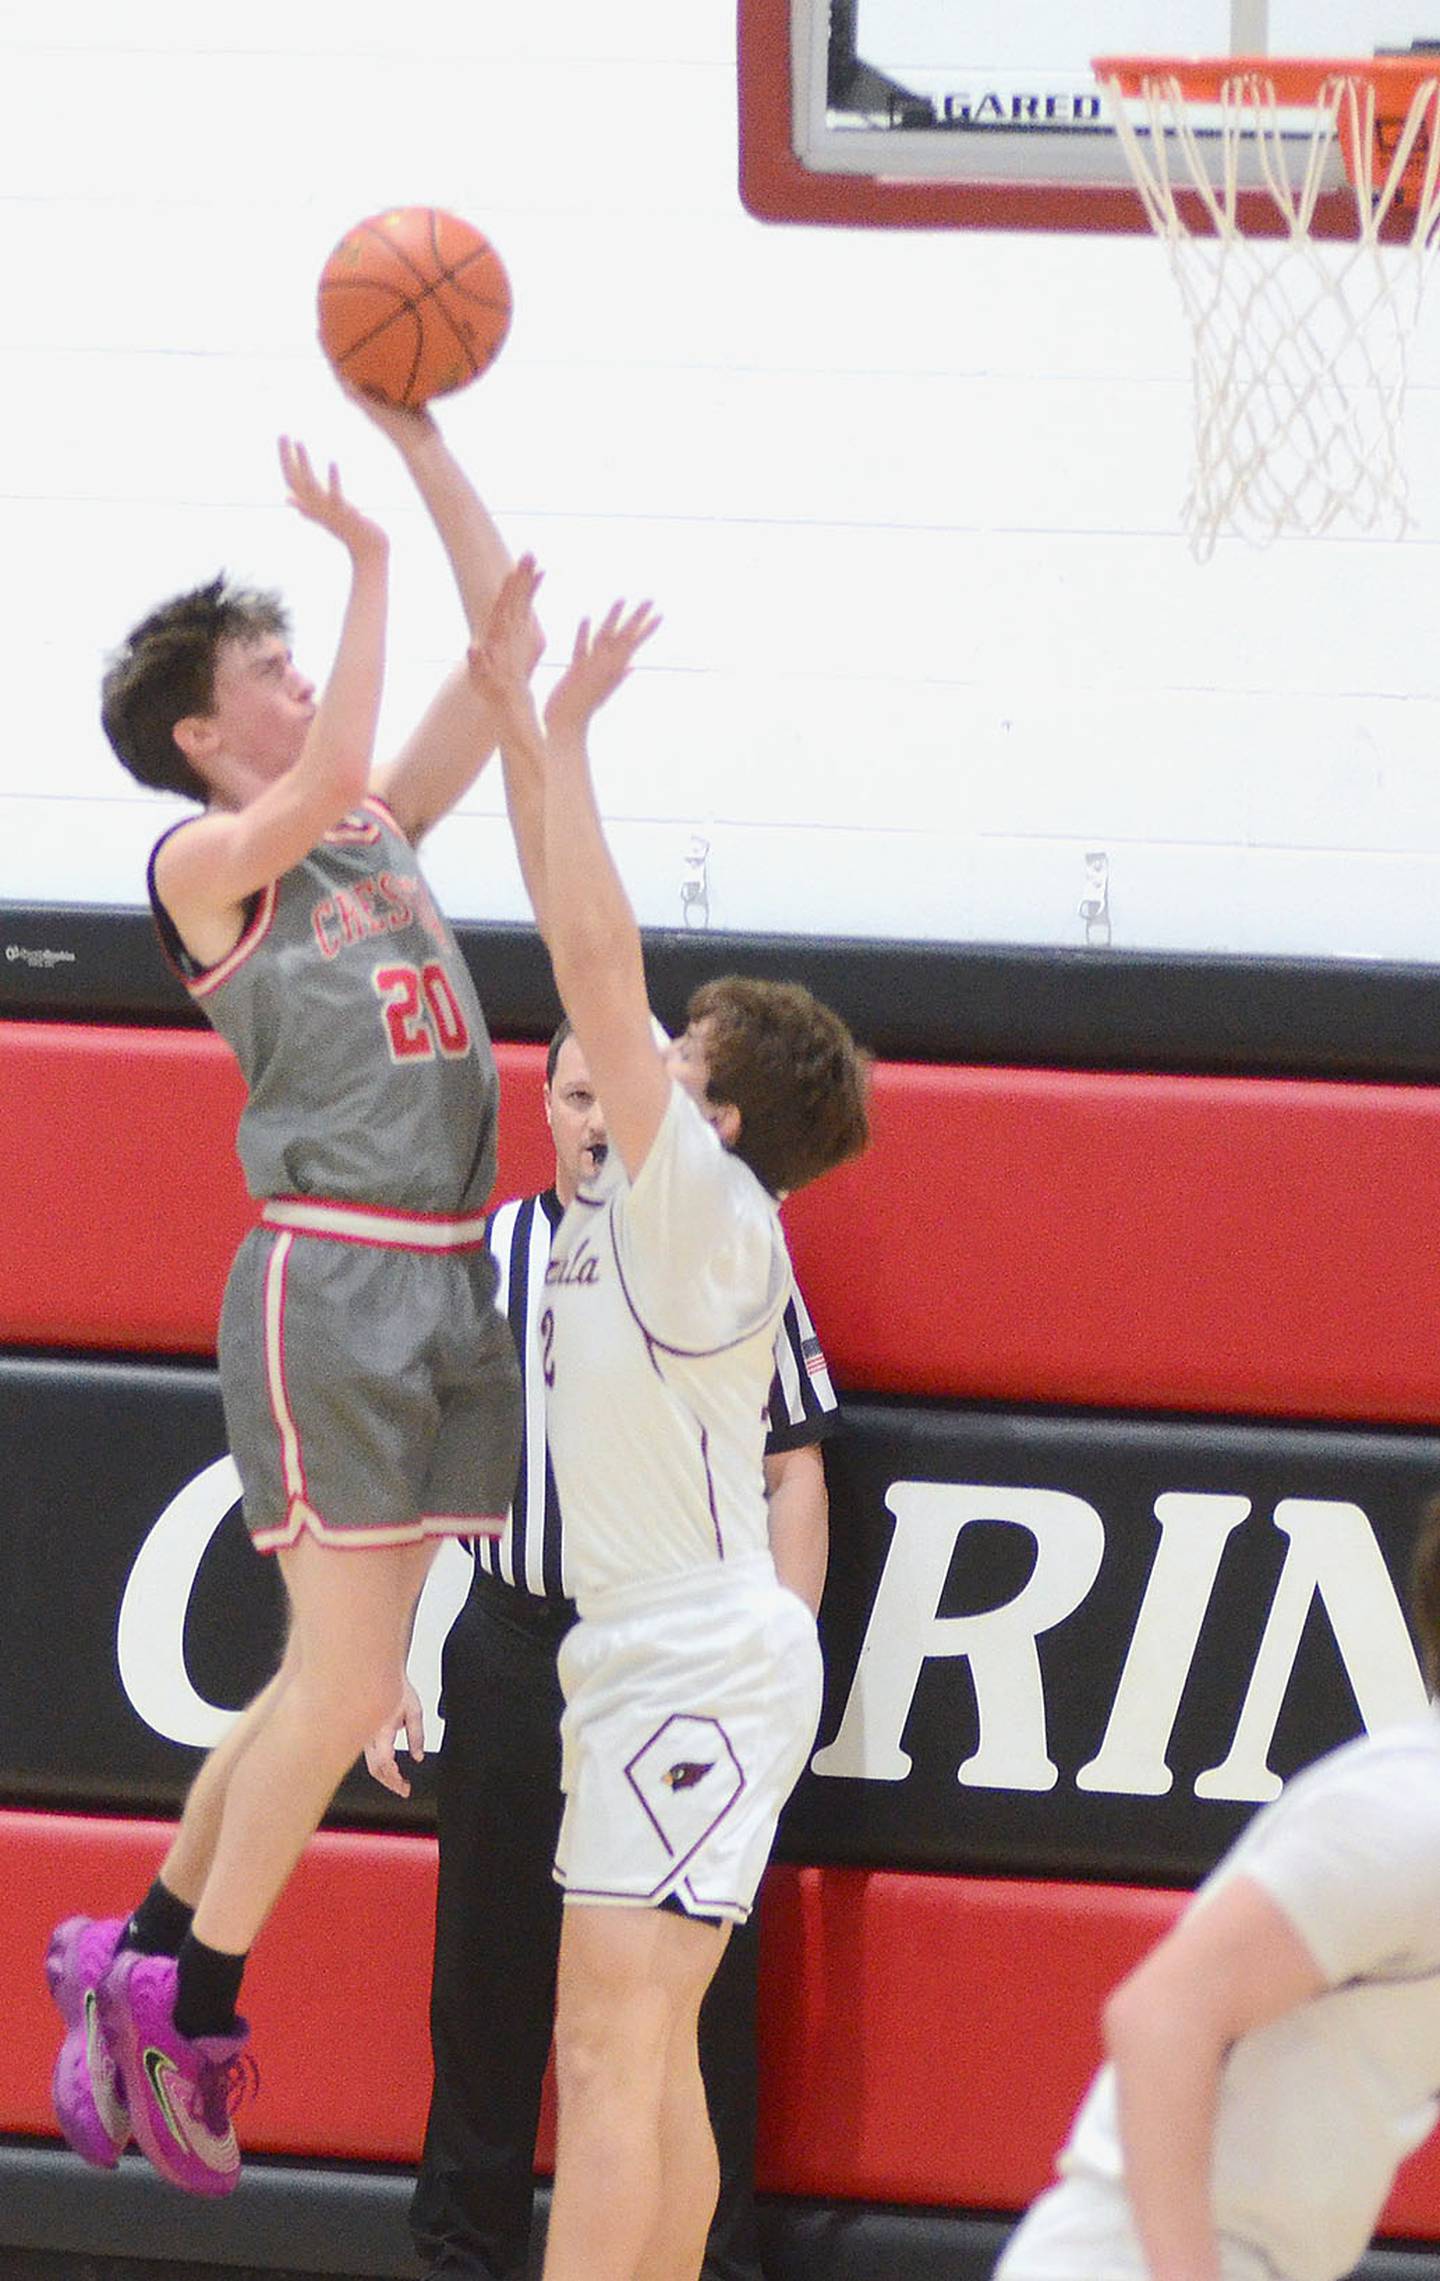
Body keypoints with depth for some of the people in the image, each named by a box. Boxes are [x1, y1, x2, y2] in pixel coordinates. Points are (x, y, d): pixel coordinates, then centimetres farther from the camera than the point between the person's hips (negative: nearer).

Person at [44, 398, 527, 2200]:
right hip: (327, 1278, -7)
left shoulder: (381, 832, 17)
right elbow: (325, 782, -23)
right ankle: (186, 2007, 0)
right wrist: (362, 556, -19)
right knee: (345, 1683, -10)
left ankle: (140, 1964, 18)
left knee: (332, 1684, 7)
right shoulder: (202, 866, -2)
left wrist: (421, 444, 10)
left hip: (448, 1283, 7)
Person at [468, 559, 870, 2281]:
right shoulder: (637, 1201, 10)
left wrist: (559, 733, -15)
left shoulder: (707, 1214, -13)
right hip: (648, 1666, 10)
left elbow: (597, 960, -20)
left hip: (700, 1673, -10)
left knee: (615, 2050, -15)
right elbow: (583, 948, 13)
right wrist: (515, 716, 11)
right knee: (642, 2055, 12)